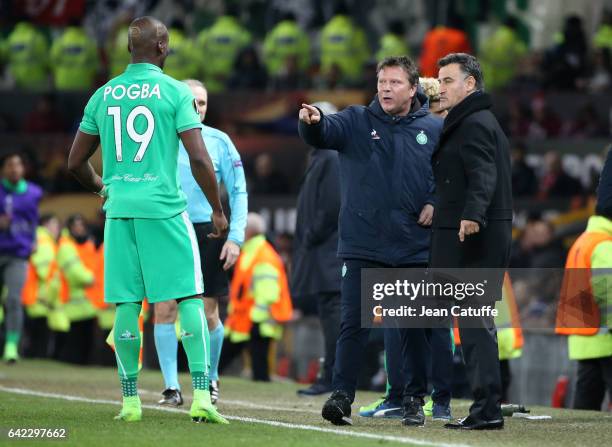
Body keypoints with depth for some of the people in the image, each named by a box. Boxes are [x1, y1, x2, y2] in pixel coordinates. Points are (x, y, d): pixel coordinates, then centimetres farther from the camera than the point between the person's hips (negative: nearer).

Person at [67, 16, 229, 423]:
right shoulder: (175, 92, -4)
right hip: (165, 208, -4)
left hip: (119, 210, 4)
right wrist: (218, 210, 1)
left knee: (127, 304, 7)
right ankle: (201, 395, -8)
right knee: (190, 299, 0)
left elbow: (76, 162, 14)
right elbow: (199, 159, -10)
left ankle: (130, 400, 8)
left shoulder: (103, 95, 9)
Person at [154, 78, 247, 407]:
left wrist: (235, 237, -4)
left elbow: (239, 191, 5)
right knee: (164, 309, -7)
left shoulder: (218, 141, 1)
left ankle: (211, 380, 22)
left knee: (207, 313, 2)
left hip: (207, 233, 0)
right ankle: (171, 387, 0)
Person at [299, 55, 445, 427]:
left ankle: (415, 399, 19)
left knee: (414, 328, 8)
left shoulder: (434, 129, 4)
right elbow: (324, 134, -17)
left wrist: (436, 202, -4)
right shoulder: (357, 122, 1)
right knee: (354, 324, -5)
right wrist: (312, 122, -40)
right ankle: (342, 396, -4)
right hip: (363, 247, -1)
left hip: (414, 249, 1)